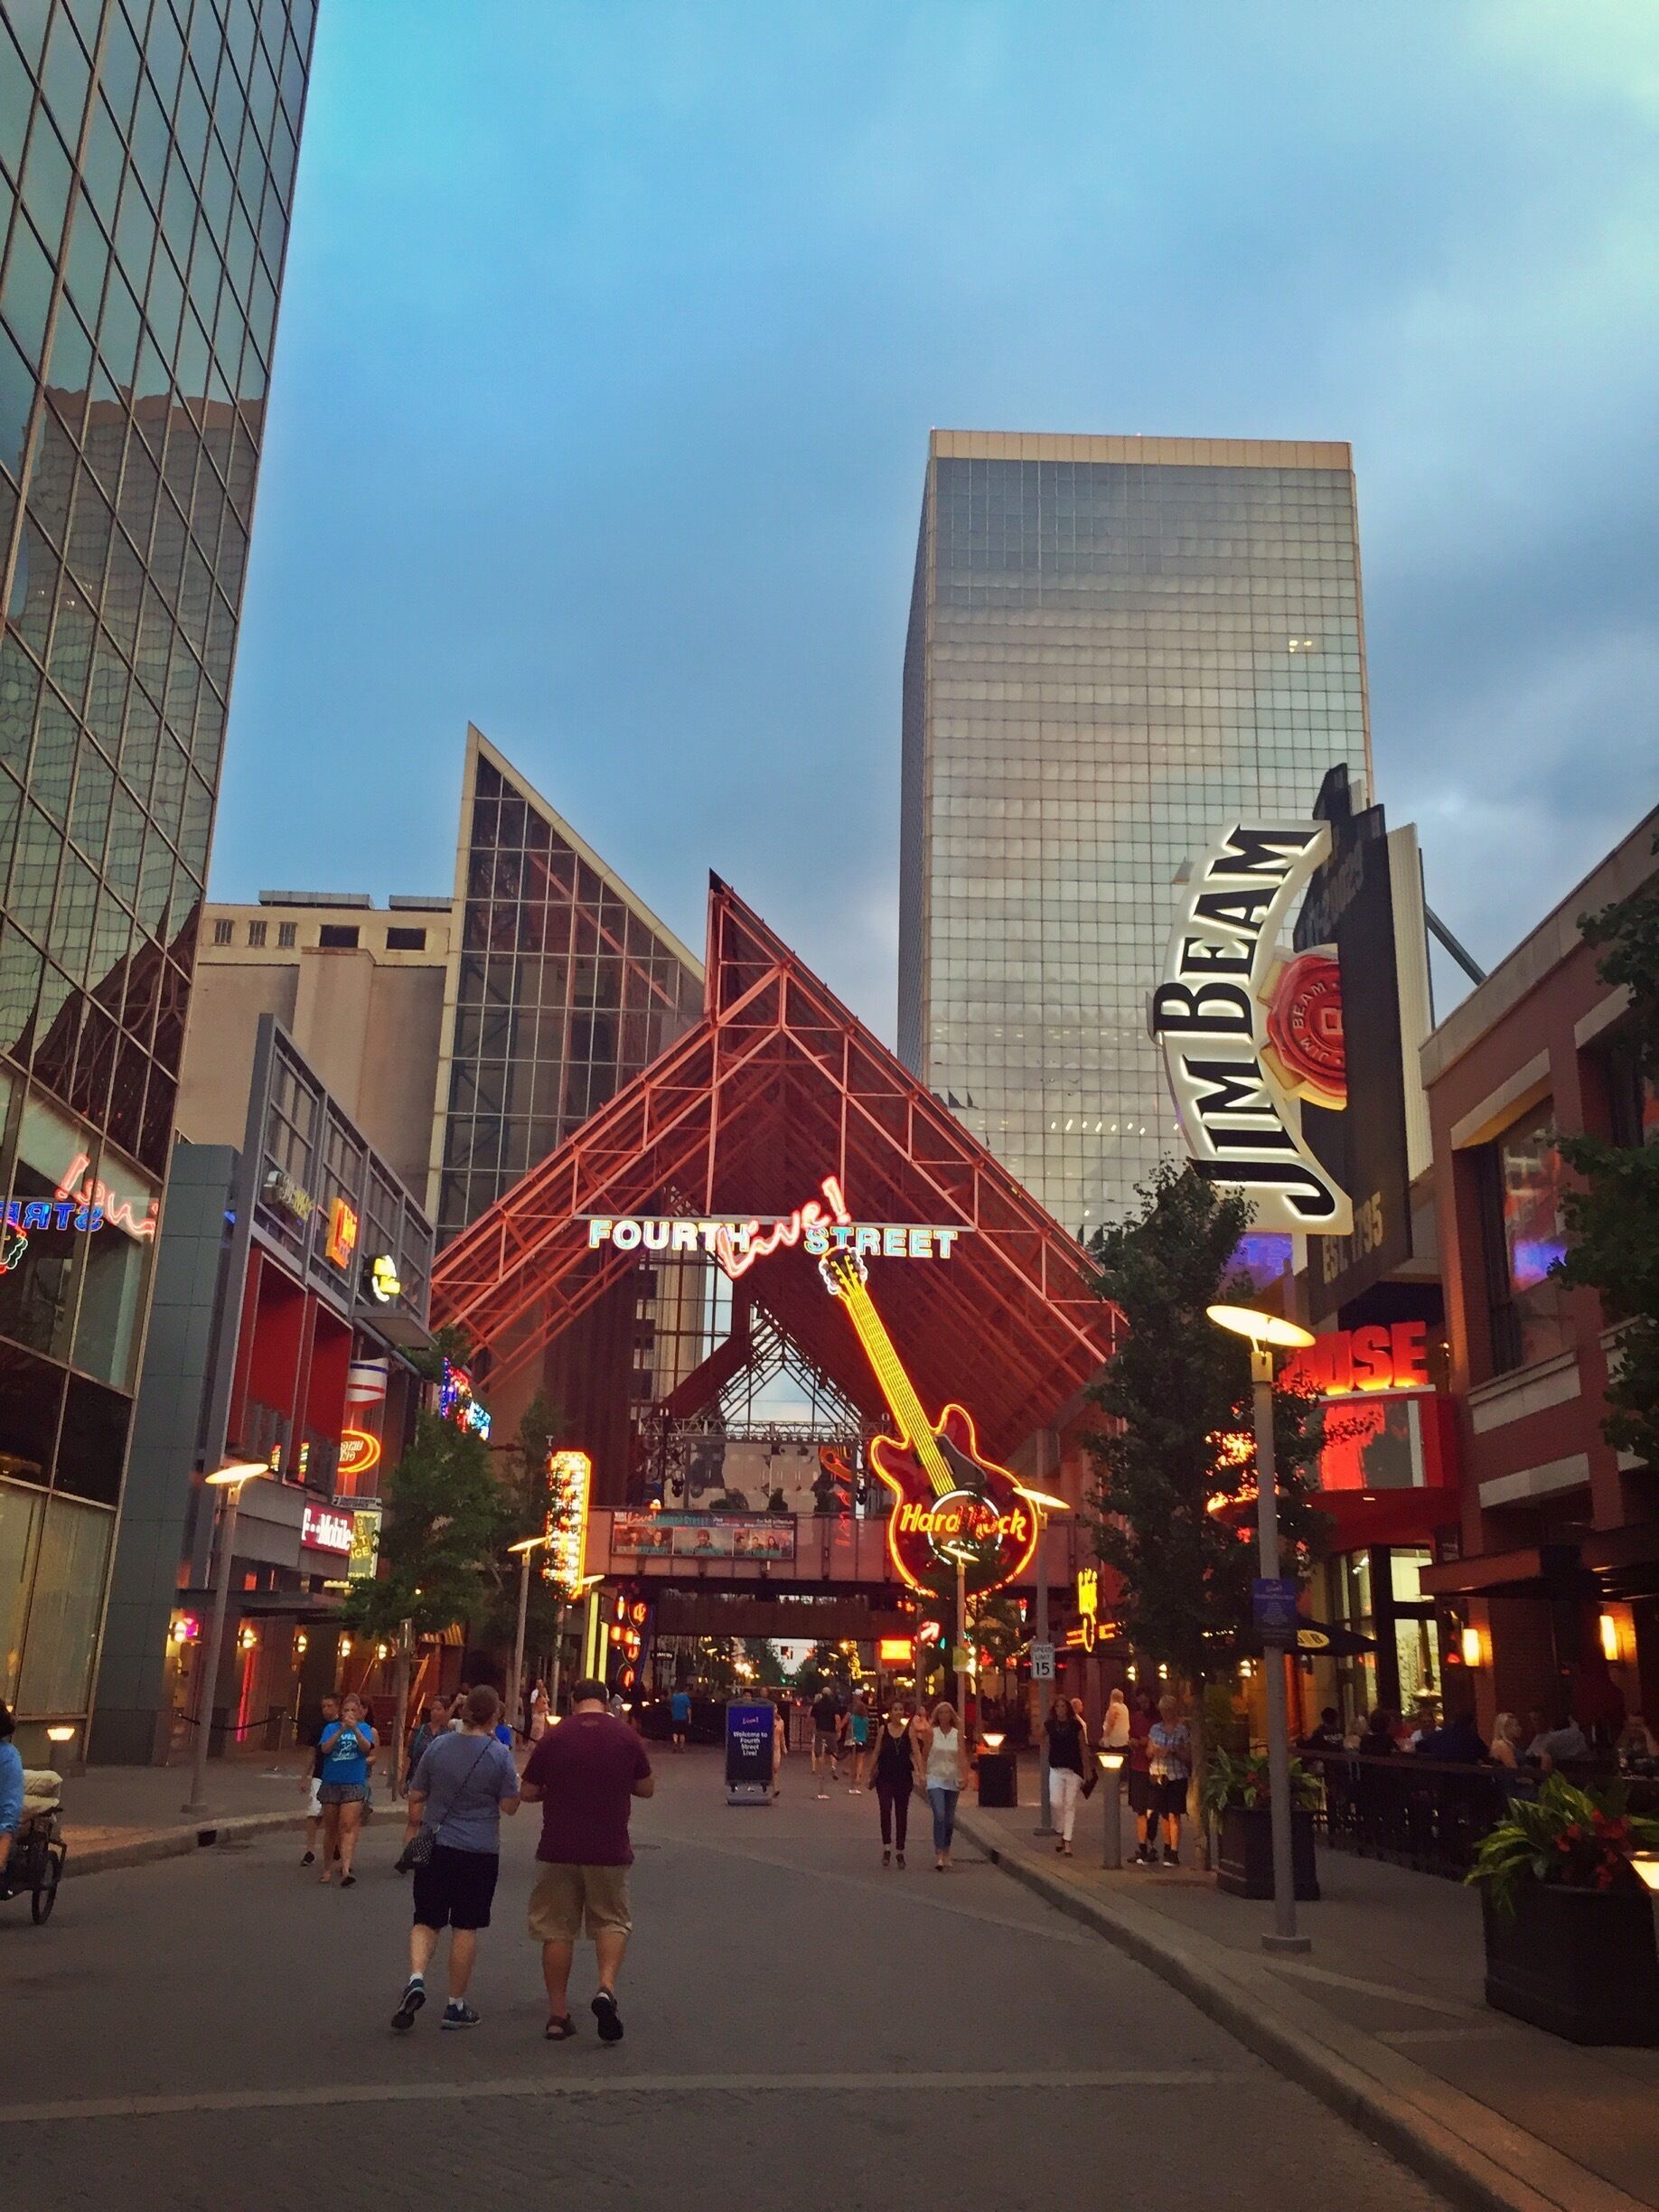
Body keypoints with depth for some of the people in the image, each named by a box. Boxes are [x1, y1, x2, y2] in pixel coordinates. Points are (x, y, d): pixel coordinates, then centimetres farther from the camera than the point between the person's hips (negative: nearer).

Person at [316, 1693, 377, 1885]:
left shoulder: (365, 1728, 3)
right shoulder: (331, 1728, 4)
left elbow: (367, 1748, -14)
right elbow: (323, 1750, -11)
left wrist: (355, 1729, -28)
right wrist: (341, 1731, -23)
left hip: (354, 1784, -2)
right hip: (331, 1783, 2)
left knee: (348, 1827, -14)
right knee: (330, 1829, 12)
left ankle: (346, 1870, -22)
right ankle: (327, 1869, 26)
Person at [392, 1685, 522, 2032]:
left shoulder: (438, 1746, -3)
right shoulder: (500, 1754, -10)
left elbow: (416, 1798, 5)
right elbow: (509, 1806, -5)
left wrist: (414, 1829, 22)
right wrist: (517, 1782, 12)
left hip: (436, 1847, 2)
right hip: (480, 1851, -2)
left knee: (427, 1921, 13)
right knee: (465, 1927, 8)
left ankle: (416, 1979, -12)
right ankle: (456, 2006, 14)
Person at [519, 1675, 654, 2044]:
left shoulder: (553, 1738, -5)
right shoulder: (625, 1736, -3)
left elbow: (527, 1792, 2)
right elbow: (647, 1787, 7)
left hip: (558, 1850, 0)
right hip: (609, 1849, 0)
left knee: (557, 1930, 10)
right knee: (612, 1921, 13)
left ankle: (558, 2014, 13)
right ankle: (606, 1986, -10)